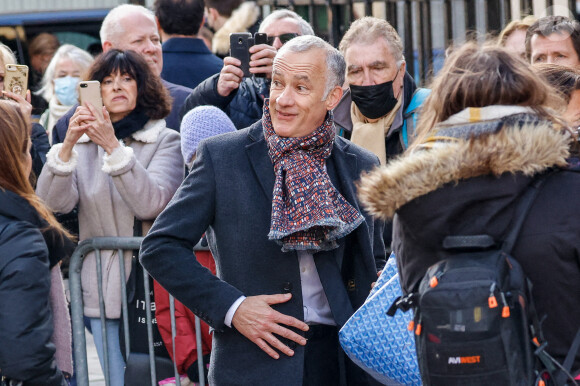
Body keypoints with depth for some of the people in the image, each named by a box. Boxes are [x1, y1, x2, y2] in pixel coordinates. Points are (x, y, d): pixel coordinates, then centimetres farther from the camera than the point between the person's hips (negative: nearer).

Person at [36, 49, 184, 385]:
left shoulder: (165, 141, 0)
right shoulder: (84, 144, 8)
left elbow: (150, 205, -17)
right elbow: (54, 203, -7)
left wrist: (113, 148, -25)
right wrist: (68, 145, -21)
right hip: (103, 289, 2)